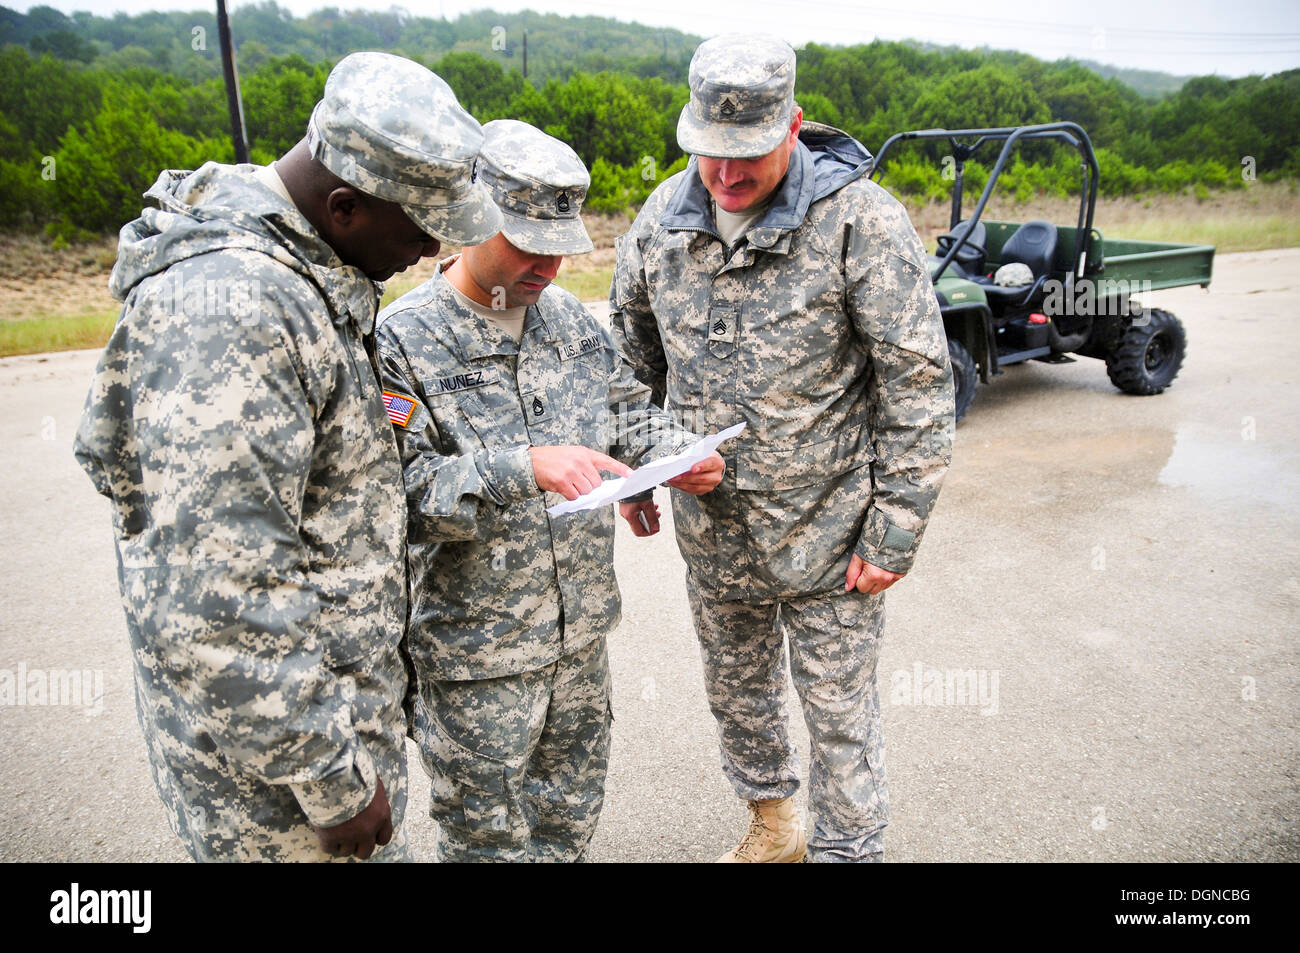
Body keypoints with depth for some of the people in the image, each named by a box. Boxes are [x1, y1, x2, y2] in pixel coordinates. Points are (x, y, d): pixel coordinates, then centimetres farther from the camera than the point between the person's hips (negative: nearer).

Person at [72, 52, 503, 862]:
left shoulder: (291, 257, 4)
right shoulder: (230, 310, -29)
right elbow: (218, 603, -29)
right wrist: (334, 780, -21)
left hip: (332, 682, 9)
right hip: (266, 731, -9)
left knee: (379, 844, 23)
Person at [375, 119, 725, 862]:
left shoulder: (568, 317, 3)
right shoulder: (401, 342, -16)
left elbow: (629, 411, 10)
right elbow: (405, 493, -24)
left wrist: (679, 455, -10)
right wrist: (524, 468, -36)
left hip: (582, 632, 6)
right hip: (475, 651, -5)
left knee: (570, 817, 25)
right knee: (489, 835, 16)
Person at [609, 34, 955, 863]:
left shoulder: (860, 219, -17)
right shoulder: (663, 216, -2)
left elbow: (919, 386, -15)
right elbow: (631, 355, 12)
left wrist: (895, 534, -15)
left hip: (826, 533, -5)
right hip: (710, 527, 6)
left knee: (839, 711, 9)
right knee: (734, 686, 23)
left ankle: (847, 849, 34)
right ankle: (772, 824, 49)